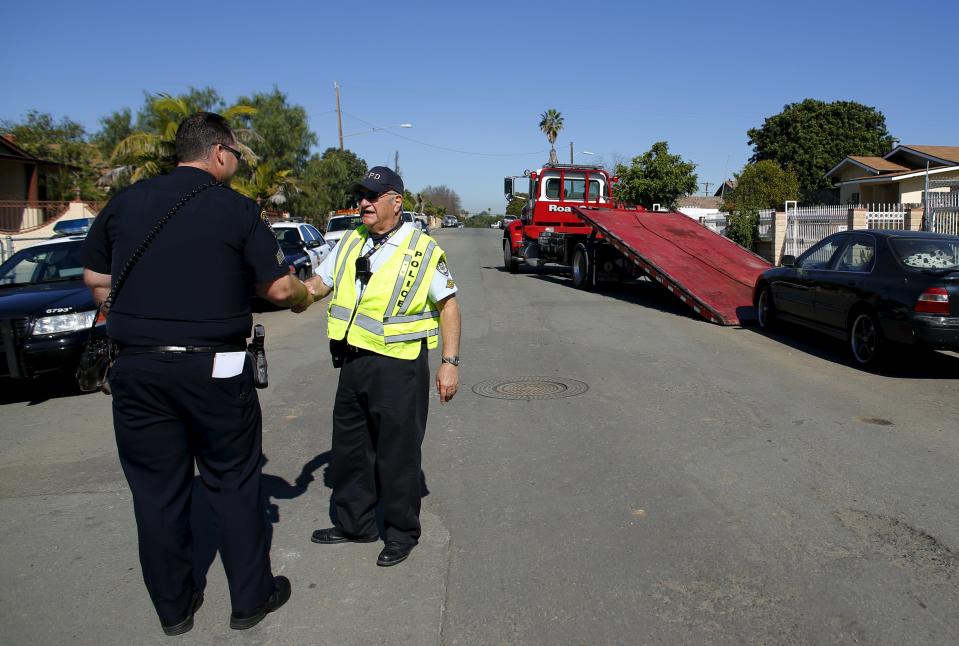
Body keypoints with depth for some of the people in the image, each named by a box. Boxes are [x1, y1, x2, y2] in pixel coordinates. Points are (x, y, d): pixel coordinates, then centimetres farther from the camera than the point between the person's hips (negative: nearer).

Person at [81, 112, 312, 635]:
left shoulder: (124, 202, 6)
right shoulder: (238, 210, -5)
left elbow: (95, 278, 13)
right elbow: (280, 289, -3)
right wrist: (305, 296, 18)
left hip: (137, 369, 4)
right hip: (214, 370, -3)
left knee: (156, 490, 12)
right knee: (233, 484, 10)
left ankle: (173, 606, 26)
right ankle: (250, 598, 23)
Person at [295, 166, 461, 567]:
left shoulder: (423, 250, -8)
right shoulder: (351, 244, 9)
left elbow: (448, 305, -5)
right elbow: (318, 283, 14)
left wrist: (449, 362, -10)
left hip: (399, 367, -6)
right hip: (354, 362, 6)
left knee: (398, 452, 5)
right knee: (349, 446, 17)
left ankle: (402, 534, 23)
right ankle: (353, 523, 35)